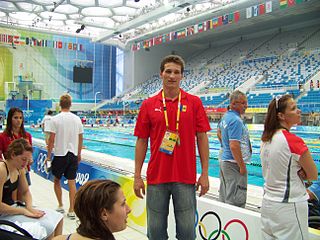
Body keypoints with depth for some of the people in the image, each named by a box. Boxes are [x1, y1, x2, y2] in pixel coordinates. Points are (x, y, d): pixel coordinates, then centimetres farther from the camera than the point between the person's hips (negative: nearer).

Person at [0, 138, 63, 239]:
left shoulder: (19, 168, 4)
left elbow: (25, 192, 13)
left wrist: (29, 207, -5)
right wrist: (24, 211, -19)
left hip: (13, 207, 9)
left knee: (57, 218, 2)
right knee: (47, 227, -19)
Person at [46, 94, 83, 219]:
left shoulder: (55, 119, -9)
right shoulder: (77, 119, 1)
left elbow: (51, 140, -9)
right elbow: (80, 138, 7)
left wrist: (49, 156, 0)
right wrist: (79, 154, 18)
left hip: (60, 155, -3)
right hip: (73, 155, 3)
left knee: (56, 181, 18)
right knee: (72, 182, 6)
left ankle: (60, 206, 25)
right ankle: (71, 211, 9)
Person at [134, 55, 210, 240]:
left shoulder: (194, 103, 0)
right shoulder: (149, 105, 2)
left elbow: (202, 138, 1)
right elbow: (142, 141, 4)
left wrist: (204, 174, -2)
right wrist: (137, 176, 2)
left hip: (185, 178, -1)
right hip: (156, 177, 1)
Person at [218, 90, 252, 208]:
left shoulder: (225, 117, 11)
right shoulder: (236, 120, -19)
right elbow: (234, 146, -25)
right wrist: (242, 166, -19)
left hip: (224, 160, 10)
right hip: (234, 163, -10)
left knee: (224, 197, 19)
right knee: (236, 201, -3)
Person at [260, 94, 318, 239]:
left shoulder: (266, 139, 2)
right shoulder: (293, 141, -19)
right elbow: (313, 176, -10)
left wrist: (295, 172, -2)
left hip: (268, 203, 7)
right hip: (289, 207, -7)